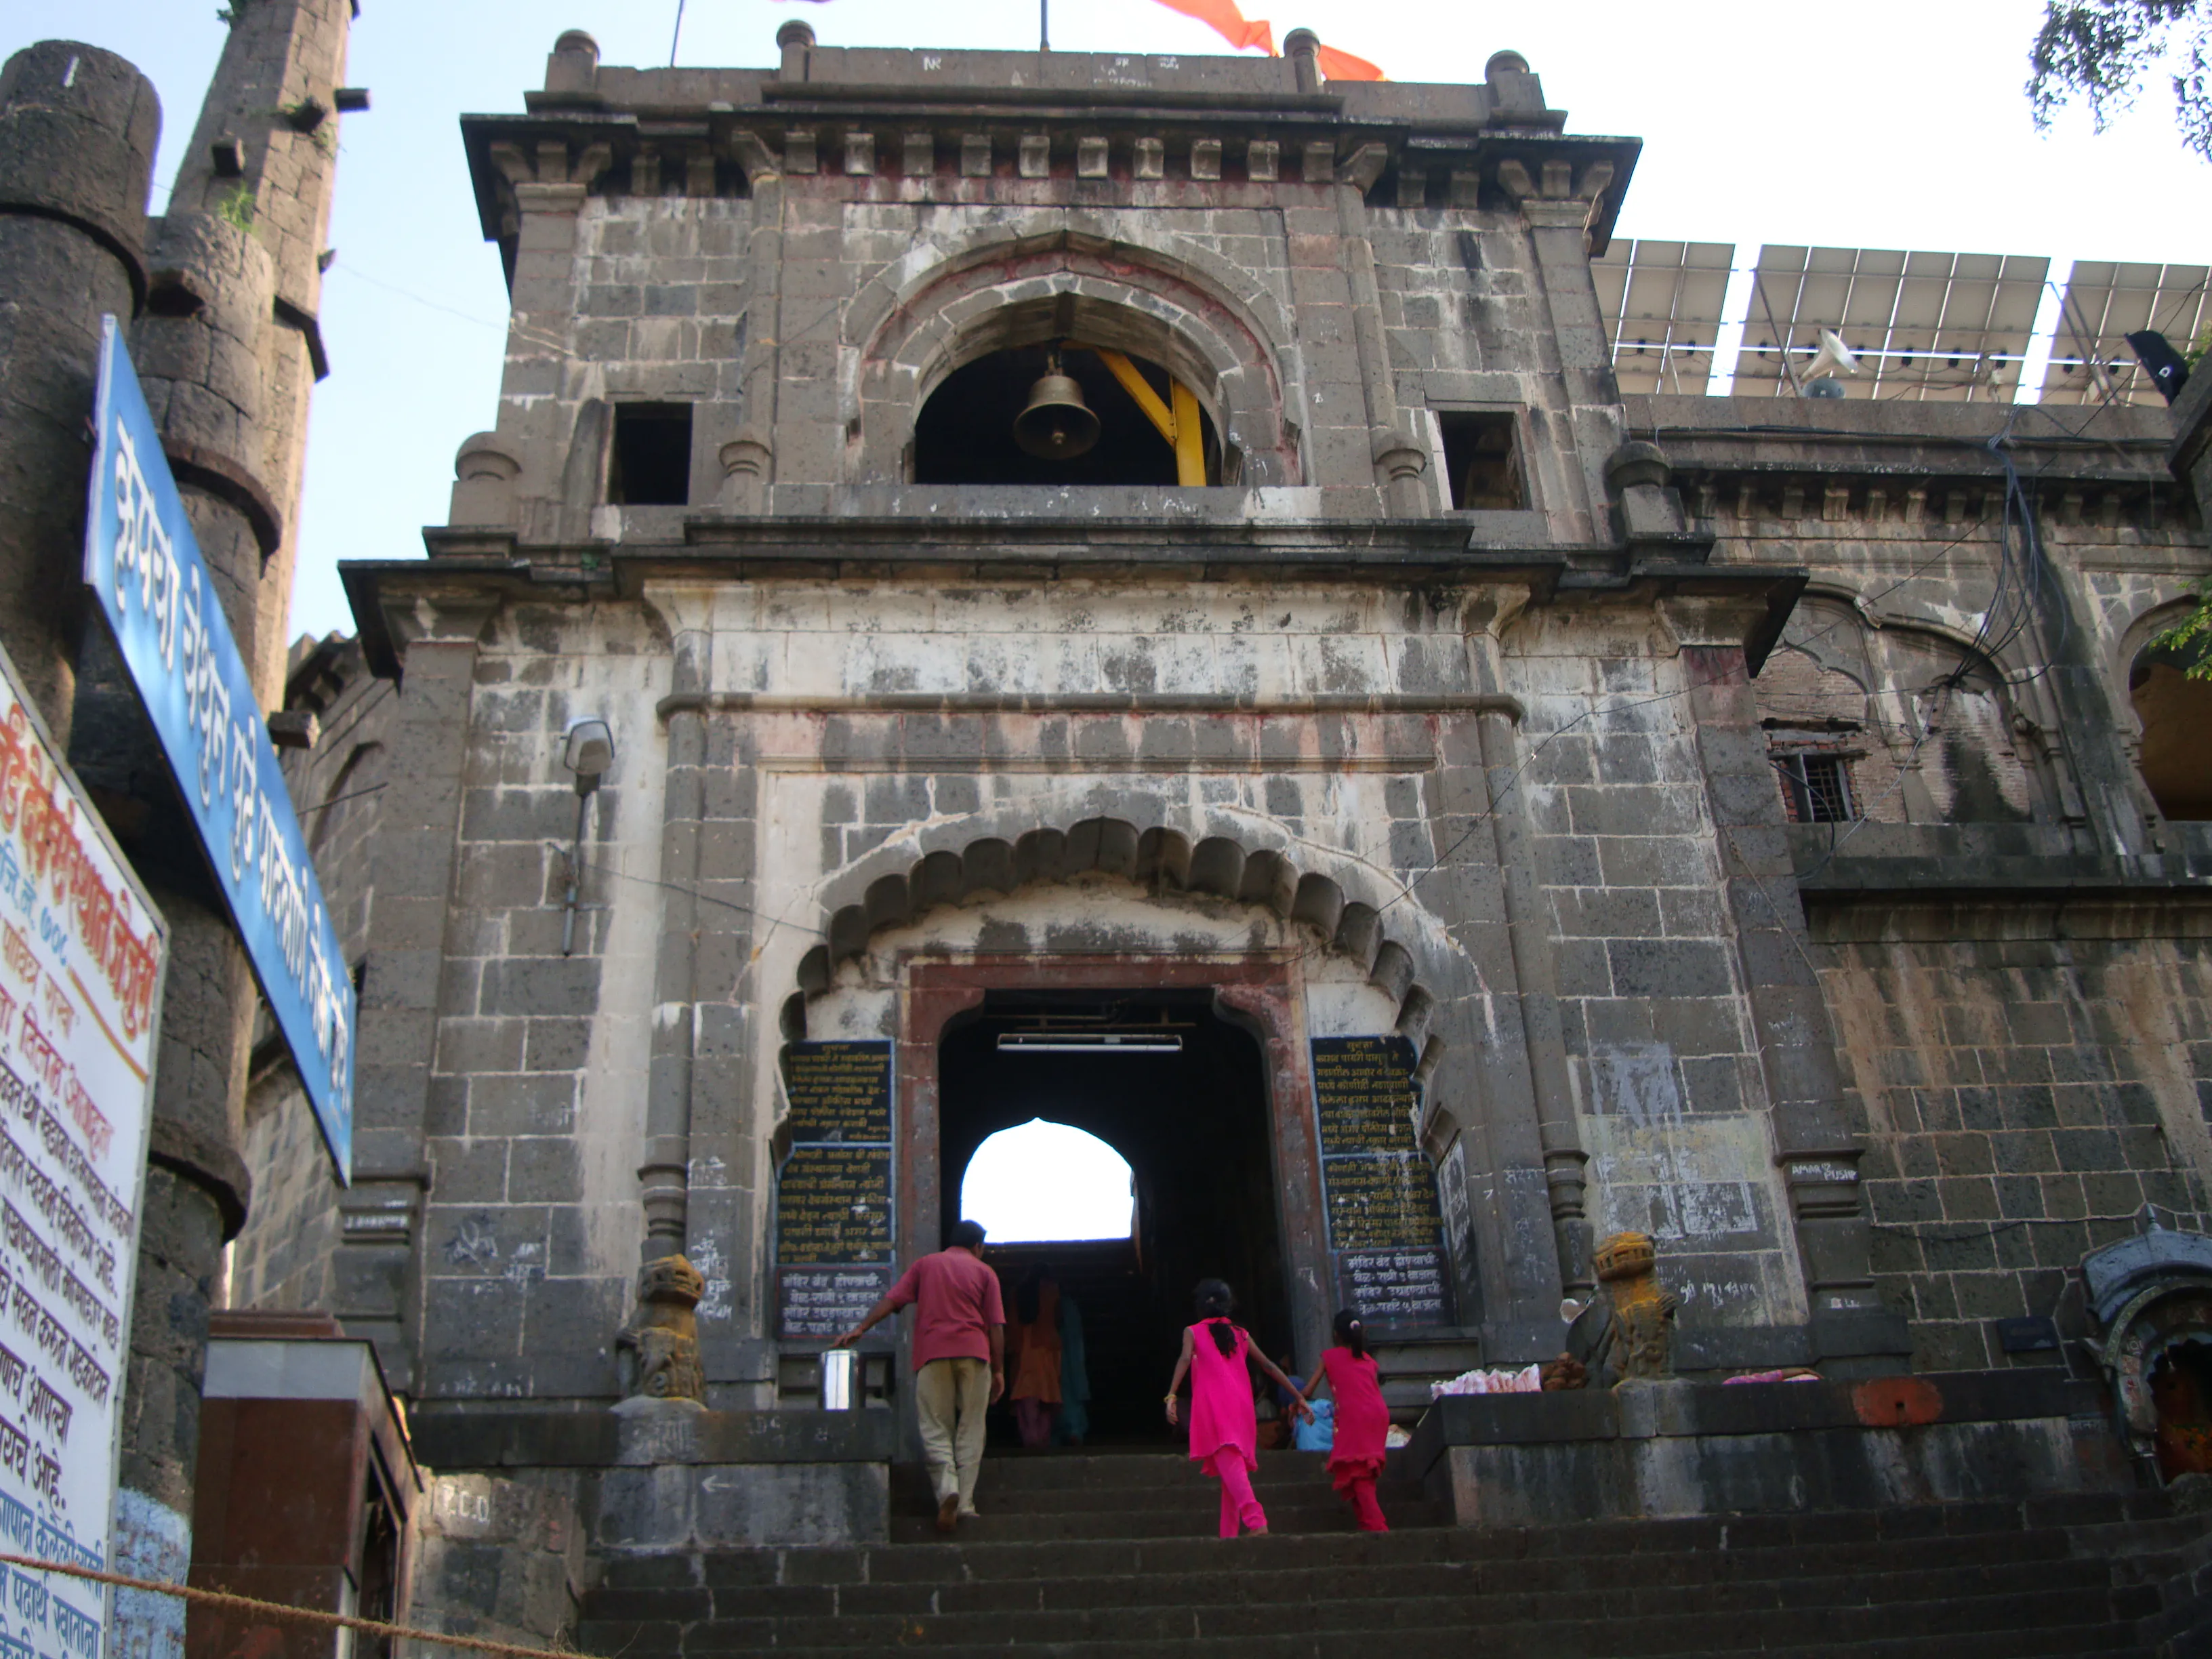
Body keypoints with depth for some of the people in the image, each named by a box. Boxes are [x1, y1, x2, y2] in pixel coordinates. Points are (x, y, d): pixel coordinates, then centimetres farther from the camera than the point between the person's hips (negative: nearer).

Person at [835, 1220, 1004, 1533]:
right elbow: (996, 1325, 7)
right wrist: (998, 1370, 10)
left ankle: (947, 1486, -22)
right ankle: (965, 1502, 0)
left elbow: (892, 1299, 4)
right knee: (970, 1430, 6)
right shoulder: (984, 1272, 13)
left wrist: (861, 1328, 1)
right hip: (974, 1353, 0)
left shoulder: (925, 1265, 16)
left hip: (933, 1352, 0)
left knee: (936, 1428, 2)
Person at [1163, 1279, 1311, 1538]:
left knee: (1228, 1465, -18)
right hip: (1241, 1407, 4)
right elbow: (1268, 1365, 17)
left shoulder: (1193, 1332, 10)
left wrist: (1171, 1396, -18)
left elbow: (1185, 1359, -8)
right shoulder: (1241, 1334, 19)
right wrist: (1298, 1396, 18)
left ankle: (1256, 1521, -38)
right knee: (1234, 1467, 13)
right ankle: (1229, 1534, 11)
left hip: (1212, 1407, -4)